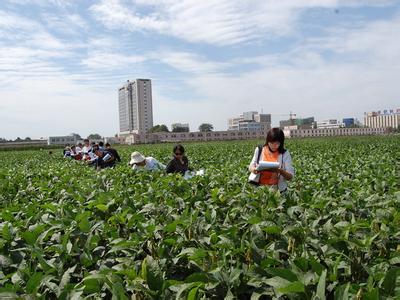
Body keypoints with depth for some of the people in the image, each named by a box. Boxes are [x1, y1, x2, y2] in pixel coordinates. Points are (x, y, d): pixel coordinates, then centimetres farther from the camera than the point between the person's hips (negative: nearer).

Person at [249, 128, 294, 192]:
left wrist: (280, 171, -22)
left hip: (277, 189, -1)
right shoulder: (259, 150, 3)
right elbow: (251, 167, 9)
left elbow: (290, 176, -2)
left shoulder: (285, 154, -1)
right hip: (259, 187, 1)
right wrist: (254, 170, -14)